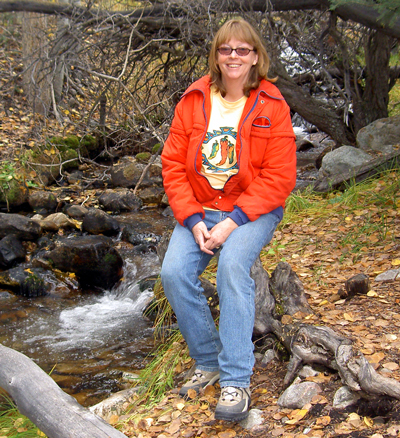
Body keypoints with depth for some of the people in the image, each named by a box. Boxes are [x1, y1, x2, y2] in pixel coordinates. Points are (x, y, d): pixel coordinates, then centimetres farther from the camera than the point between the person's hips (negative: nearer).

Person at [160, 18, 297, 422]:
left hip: (253, 210, -3)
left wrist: (233, 222, -19)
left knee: (233, 264, -31)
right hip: (199, 209, 3)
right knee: (174, 272, -20)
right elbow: (173, 165, 2)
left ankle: (236, 381, -23)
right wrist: (193, 221, -11)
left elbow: (279, 177, -9)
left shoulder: (272, 107, -4)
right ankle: (208, 361, 2)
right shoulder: (193, 101, 3)